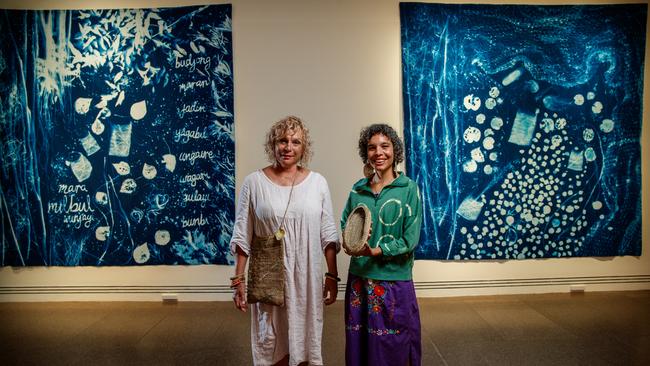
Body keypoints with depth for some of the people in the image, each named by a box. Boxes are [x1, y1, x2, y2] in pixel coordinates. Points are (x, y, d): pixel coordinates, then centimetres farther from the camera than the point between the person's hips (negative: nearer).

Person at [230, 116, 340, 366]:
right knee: (272, 343, 10)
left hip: (307, 277, 1)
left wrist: (332, 276, 4)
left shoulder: (317, 182, 1)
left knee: (304, 338, 13)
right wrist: (238, 280, -3)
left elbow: (328, 235, 4)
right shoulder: (254, 182, -4)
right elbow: (242, 237, -2)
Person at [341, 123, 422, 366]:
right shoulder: (358, 189, 5)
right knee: (359, 345, 14)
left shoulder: (408, 188, -6)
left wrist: (375, 251, -20)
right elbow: (343, 227, 9)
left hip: (394, 282, -3)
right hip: (359, 280, 3)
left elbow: (410, 239, -10)